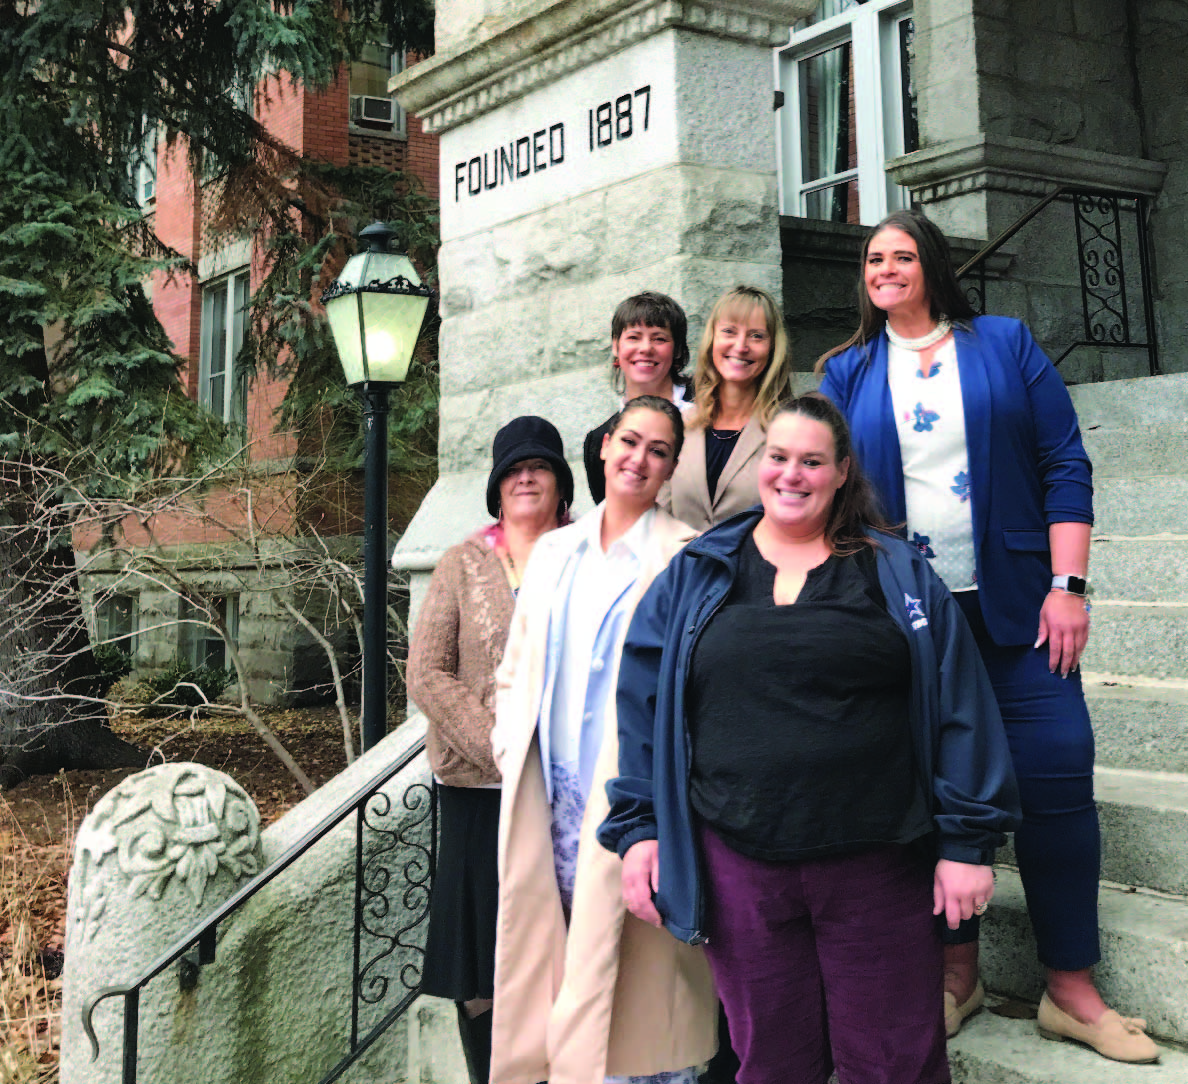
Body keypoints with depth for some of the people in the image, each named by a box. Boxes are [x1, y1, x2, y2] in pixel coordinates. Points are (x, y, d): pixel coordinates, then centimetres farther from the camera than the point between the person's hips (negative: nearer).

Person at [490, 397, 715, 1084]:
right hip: (548, 793, 5)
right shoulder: (554, 550, 15)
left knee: (633, 964, -2)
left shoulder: (687, 557, -1)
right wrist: (510, 745, 7)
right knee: (546, 947, 7)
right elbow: (516, 668, 19)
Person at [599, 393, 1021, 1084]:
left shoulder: (900, 574, 5)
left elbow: (960, 709, 2)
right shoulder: (694, 576, 8)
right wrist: (637, 827, 2)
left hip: (877, 864, -1)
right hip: (736, 865, 1)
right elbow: (643, 706, 8)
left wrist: (968, 841, -3)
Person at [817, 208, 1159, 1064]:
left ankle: (1072, 987, 9)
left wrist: (1066, 586, -6)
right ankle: (957, 970, 20)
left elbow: (1064, 467, 3)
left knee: (1057, 776, -5)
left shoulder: (1006, 346, 7)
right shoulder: (848, 373, 11)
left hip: (1014, 602, -1)